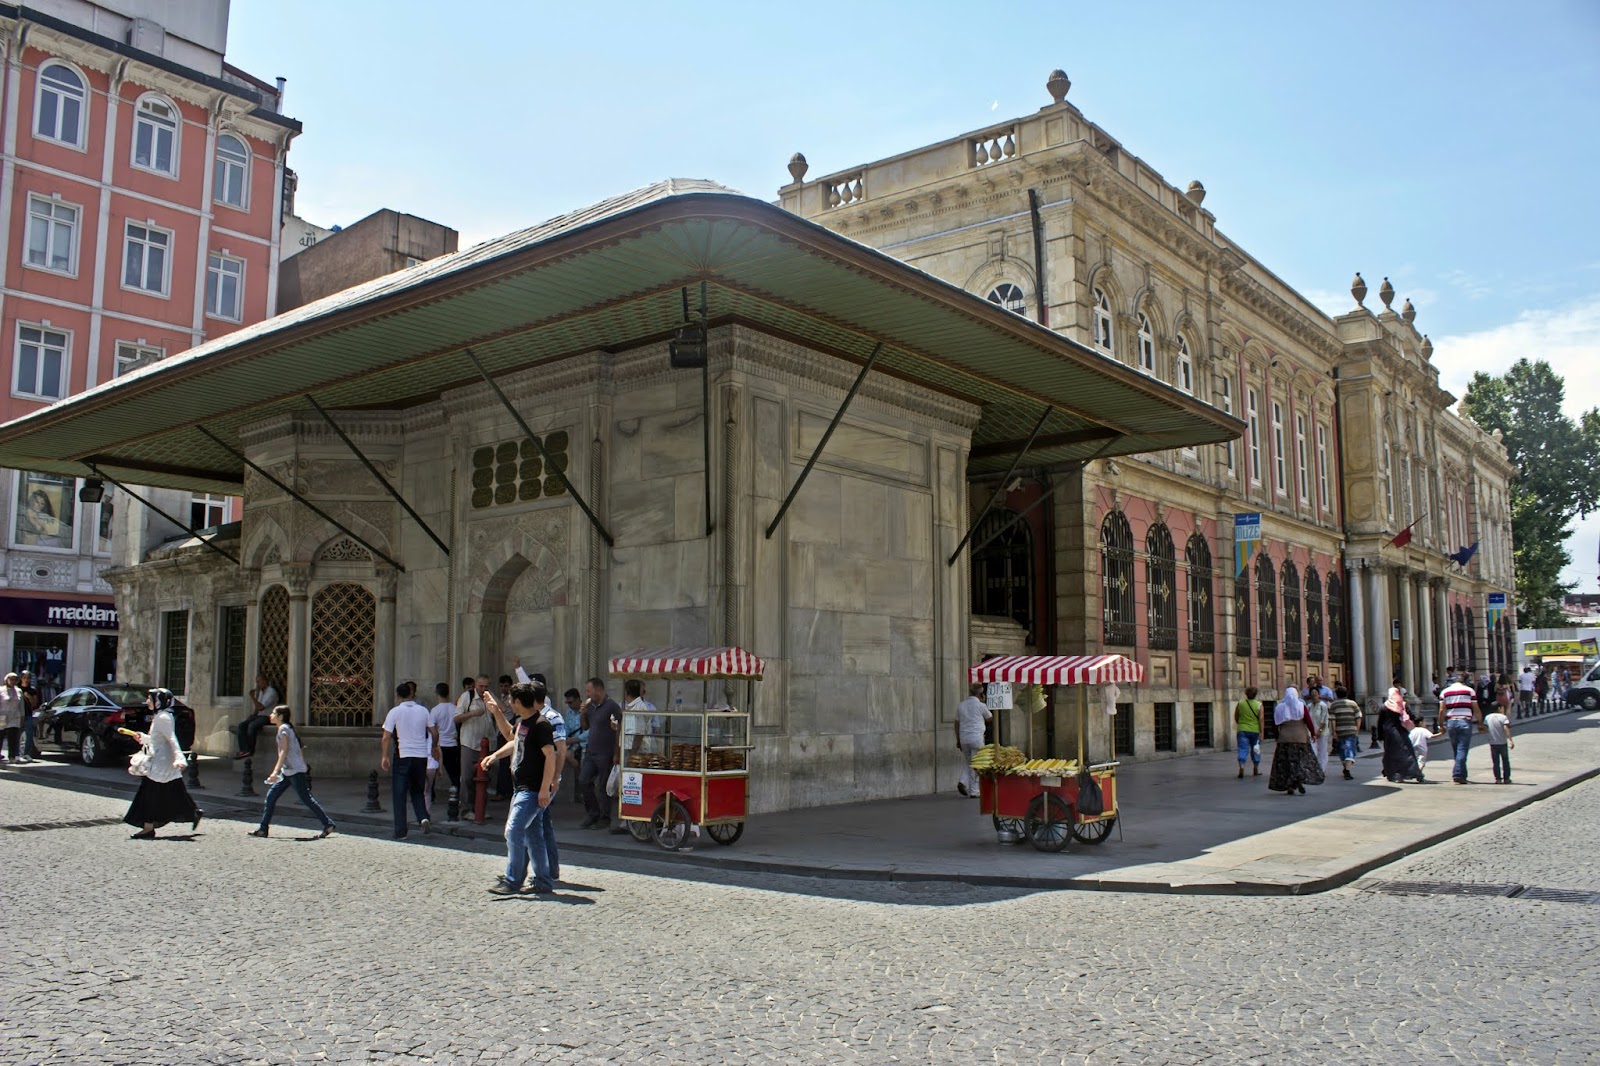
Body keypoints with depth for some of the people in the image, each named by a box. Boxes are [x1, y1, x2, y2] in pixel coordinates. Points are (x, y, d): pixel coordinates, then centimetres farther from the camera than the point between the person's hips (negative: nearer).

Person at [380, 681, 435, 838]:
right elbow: (434, 734, 7)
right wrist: (432, 748, 25)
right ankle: (423, 818, -4)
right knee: (417, 791, 19)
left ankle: (400, 831, 5)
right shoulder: (423, 711, 5)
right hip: (421, 756, 3)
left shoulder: (395, 712, -5)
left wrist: (385, 756, 3)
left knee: (399, 794, 6)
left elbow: (386, 737, -7)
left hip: (402, 756, -3)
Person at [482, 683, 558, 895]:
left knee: (514, 831, -12)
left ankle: (512, 880, -5)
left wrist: (545, 789, -25)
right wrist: (494, 756, 25)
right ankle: (543, 881, 19)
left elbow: (550, 756, -22)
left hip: (534, 790, -10)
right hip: (521, 788, 10)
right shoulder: (522, 722, 12)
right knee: (532, 834, 12)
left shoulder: (540, 724, -18)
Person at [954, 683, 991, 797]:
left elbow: (957, 723, 12)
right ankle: (974, 791, 1)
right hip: (976, 738, -5)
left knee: (967, 762, 18)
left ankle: (962, 782, -4)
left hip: (963, 738, 5)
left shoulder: (960, 705, 10)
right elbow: (989, 718, 12)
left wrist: (958, 740, 18)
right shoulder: (981, 705, -4)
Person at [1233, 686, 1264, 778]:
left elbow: (1236, 717, 6)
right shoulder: (1259, 705, -5)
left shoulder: (1240, 703, -1)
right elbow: (1261, 719, -11)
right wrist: (1261, 732, -9)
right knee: (1255, 750, 14)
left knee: (1243, 749, -3)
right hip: (1255, 730, 0)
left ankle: (1241, 767, -24)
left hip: (1242, 730, 0)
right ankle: (1256, 770, 25)